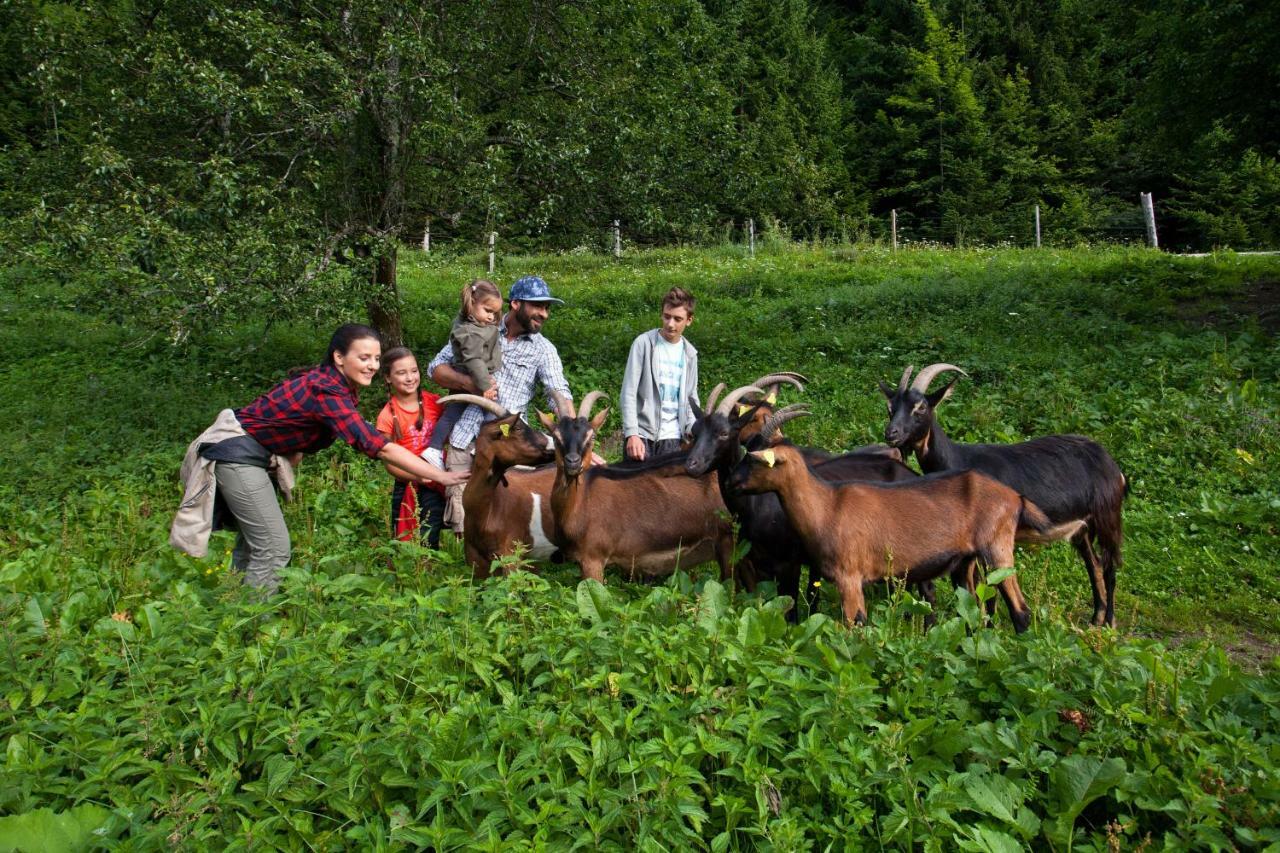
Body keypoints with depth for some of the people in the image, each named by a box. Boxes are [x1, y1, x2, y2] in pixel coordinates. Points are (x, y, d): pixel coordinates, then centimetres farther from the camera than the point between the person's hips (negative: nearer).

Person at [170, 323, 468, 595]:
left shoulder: (332, 384, 1)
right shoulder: (326, 391, -27)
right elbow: (379, 447, -34)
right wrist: (441, 476, -35)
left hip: (254, 454, 10)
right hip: (236, 452, -10)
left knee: (254, 541, 19)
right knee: (274, 547, -9)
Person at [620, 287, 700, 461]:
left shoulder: (690, 354, 10)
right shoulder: (644, 343, -4)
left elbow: (691, 399, 14)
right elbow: (628, 393, -7)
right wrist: (632, 433, -17)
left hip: (672, 436, 3)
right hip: (642, 432, -3)